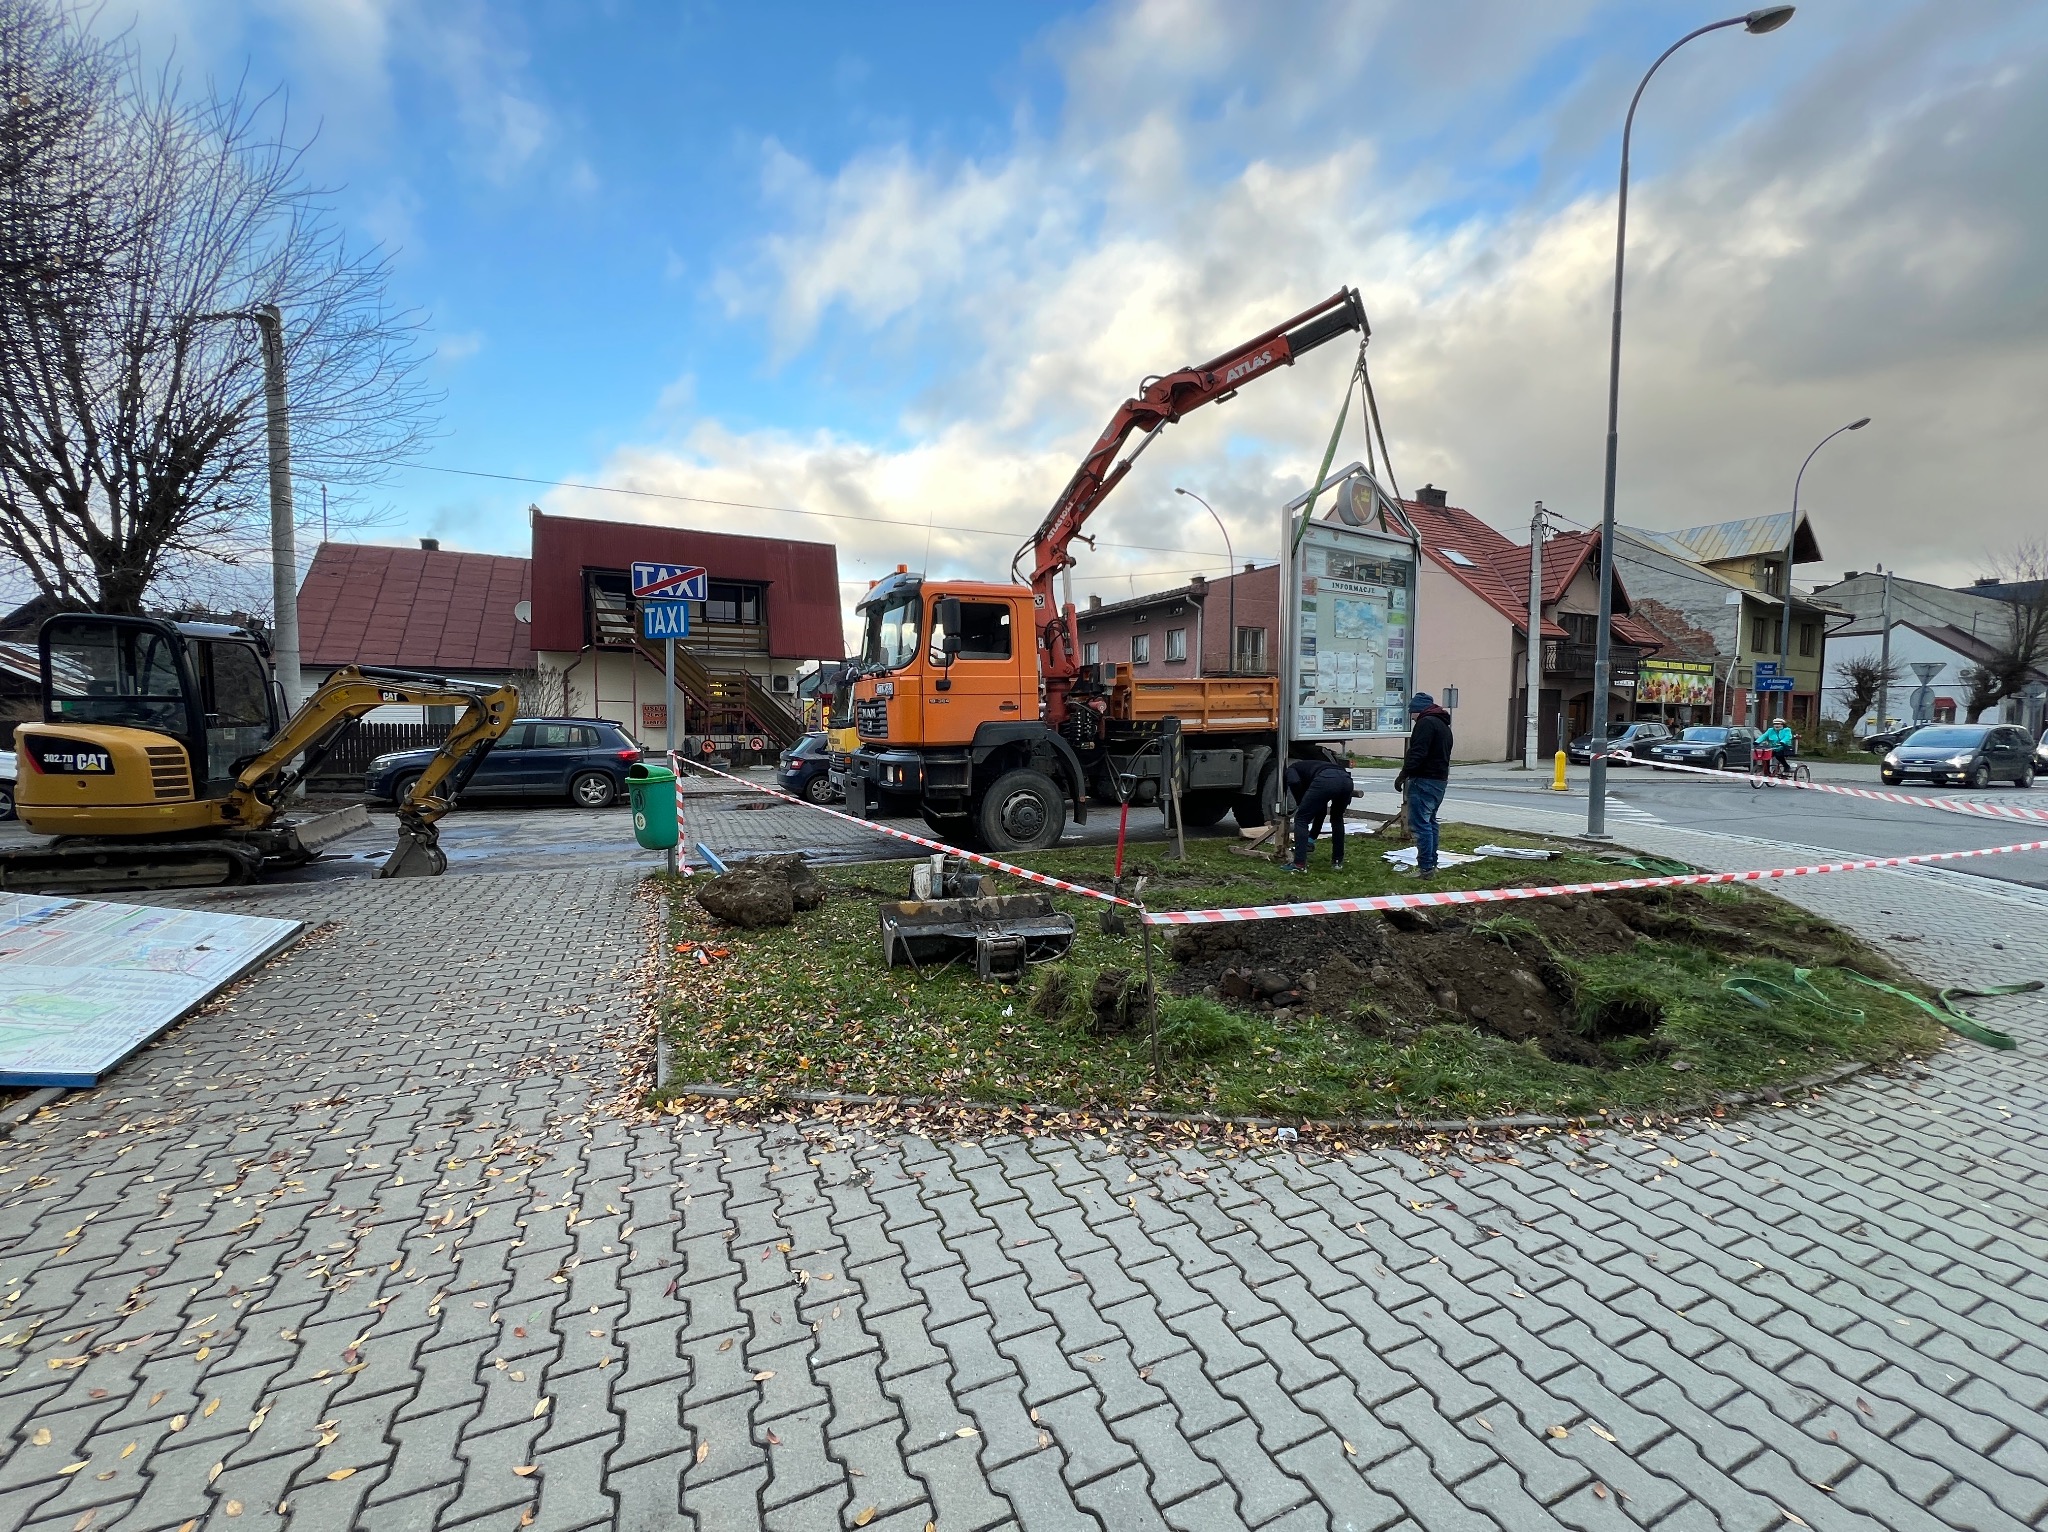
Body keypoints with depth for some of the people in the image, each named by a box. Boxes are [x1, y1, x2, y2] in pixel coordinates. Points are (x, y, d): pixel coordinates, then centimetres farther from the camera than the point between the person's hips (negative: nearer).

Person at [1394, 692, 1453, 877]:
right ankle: (1432, 864, 22)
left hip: (1424, 780, -11)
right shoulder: (1443, 724, 20)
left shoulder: (1426, 723, -12)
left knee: (1420, 823, -10)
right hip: (1440, 779, 11)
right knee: (1430, 822, 17)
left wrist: (1403, 776, -16)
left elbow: (1417, 753, -21)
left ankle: (1425, 868, -11)